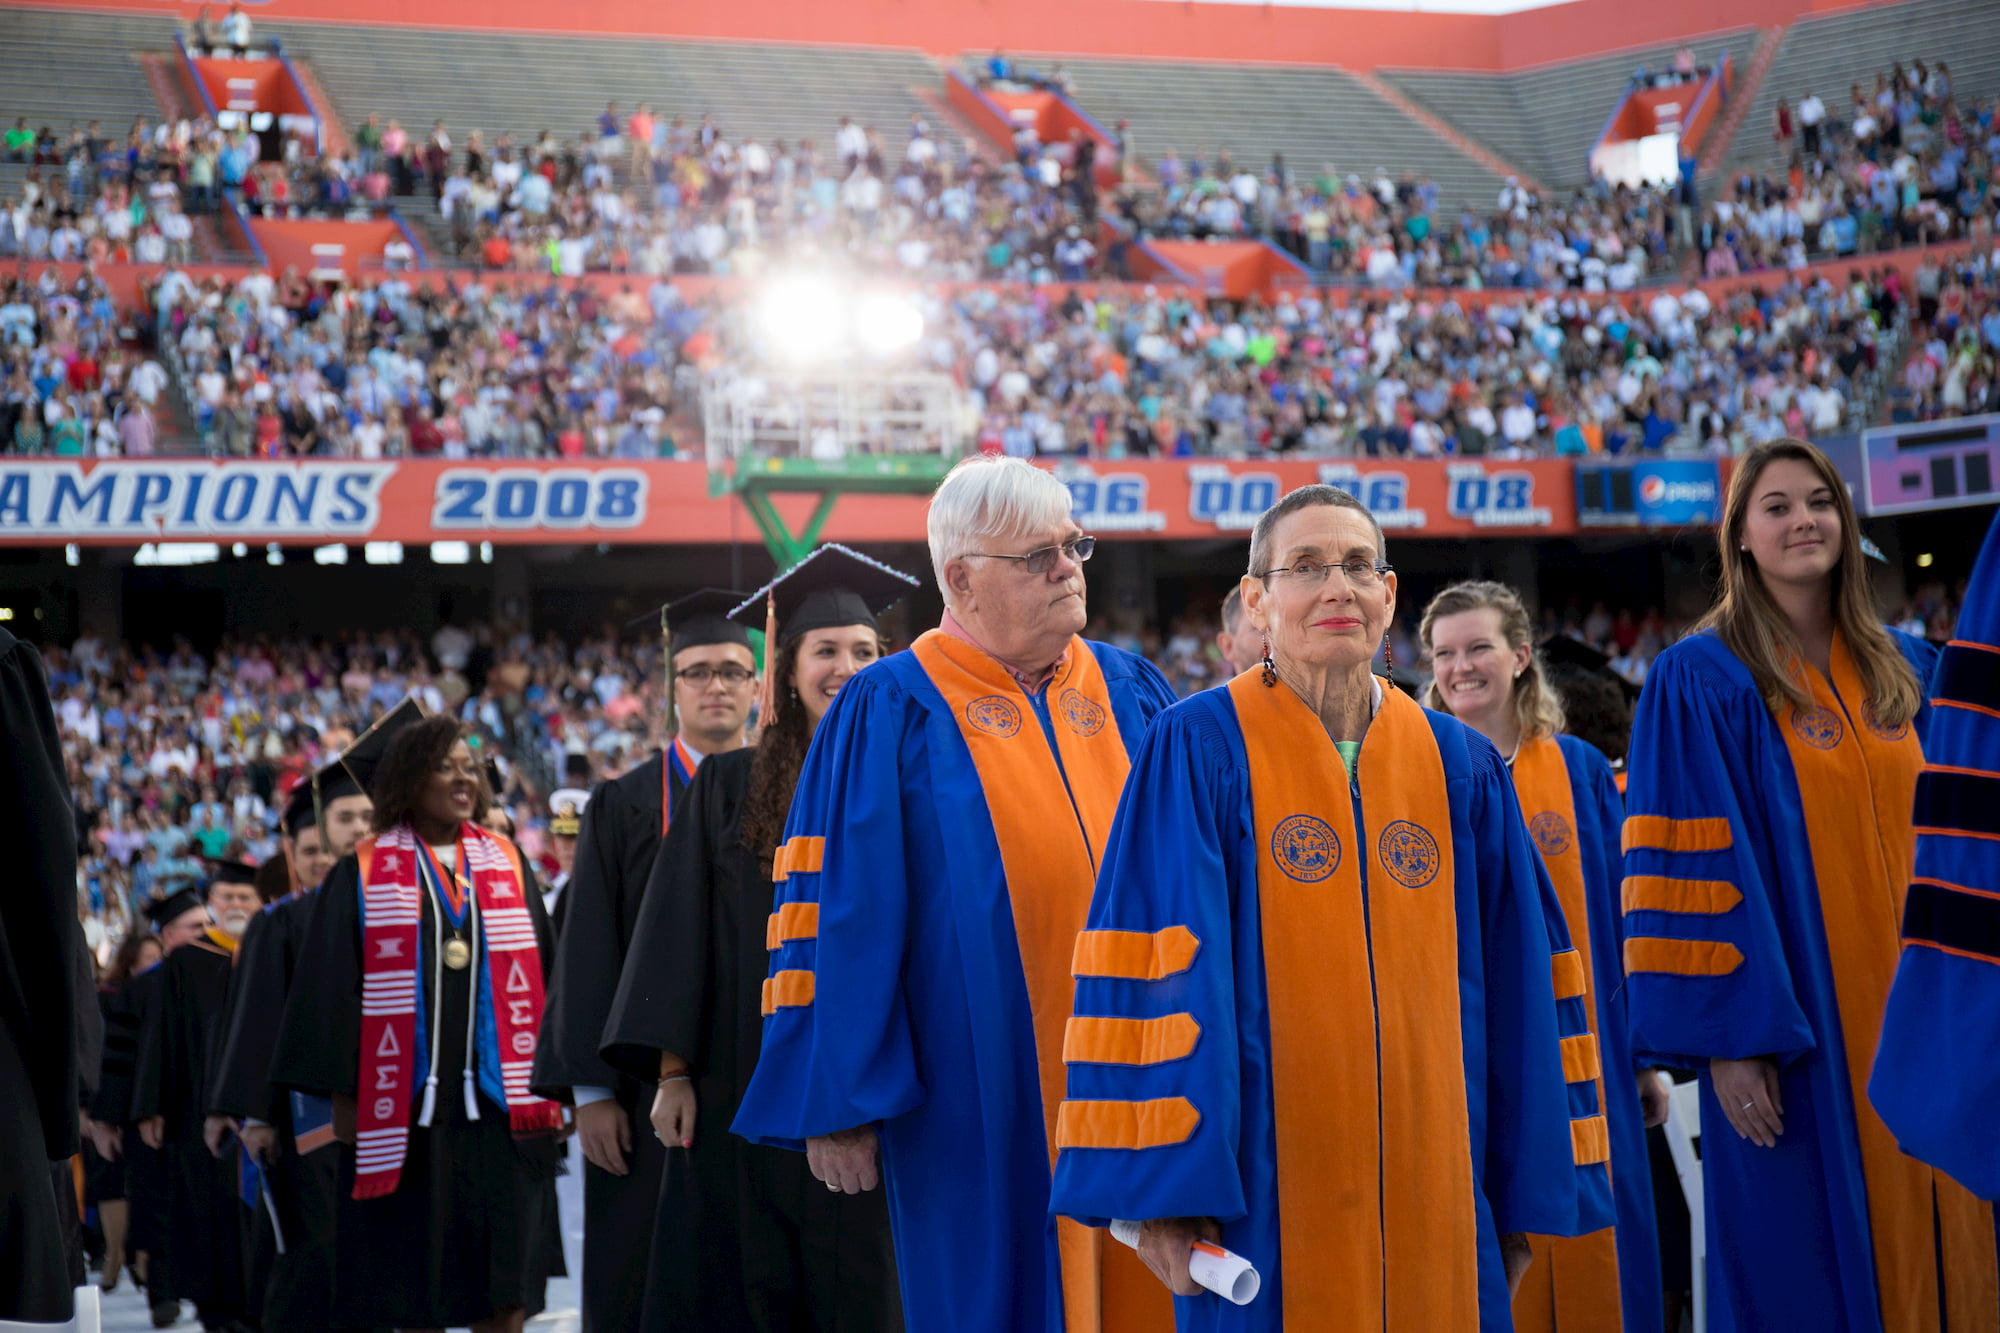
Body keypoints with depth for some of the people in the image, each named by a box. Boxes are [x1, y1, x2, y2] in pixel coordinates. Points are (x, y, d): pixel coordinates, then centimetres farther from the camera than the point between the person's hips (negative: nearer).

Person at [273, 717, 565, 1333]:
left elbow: (537, 976, 10)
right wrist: (342, 1091, -8)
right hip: (406, 1103, -2)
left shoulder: (508, 864, 11)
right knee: (416, 1279, 2)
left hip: (496, 1096, 2)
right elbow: (331, 984, 0)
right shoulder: (364, 873, 4)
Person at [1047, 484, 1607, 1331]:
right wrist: (1159, 1182, -14)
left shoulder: (1461, 768, 8)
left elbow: (1520, 984, 10)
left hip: (1434, 1204, 4)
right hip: (1262, 1202, -4)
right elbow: (1154, 968, -8)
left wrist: (1529, 1193, 8)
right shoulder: (1197, 752, -4)